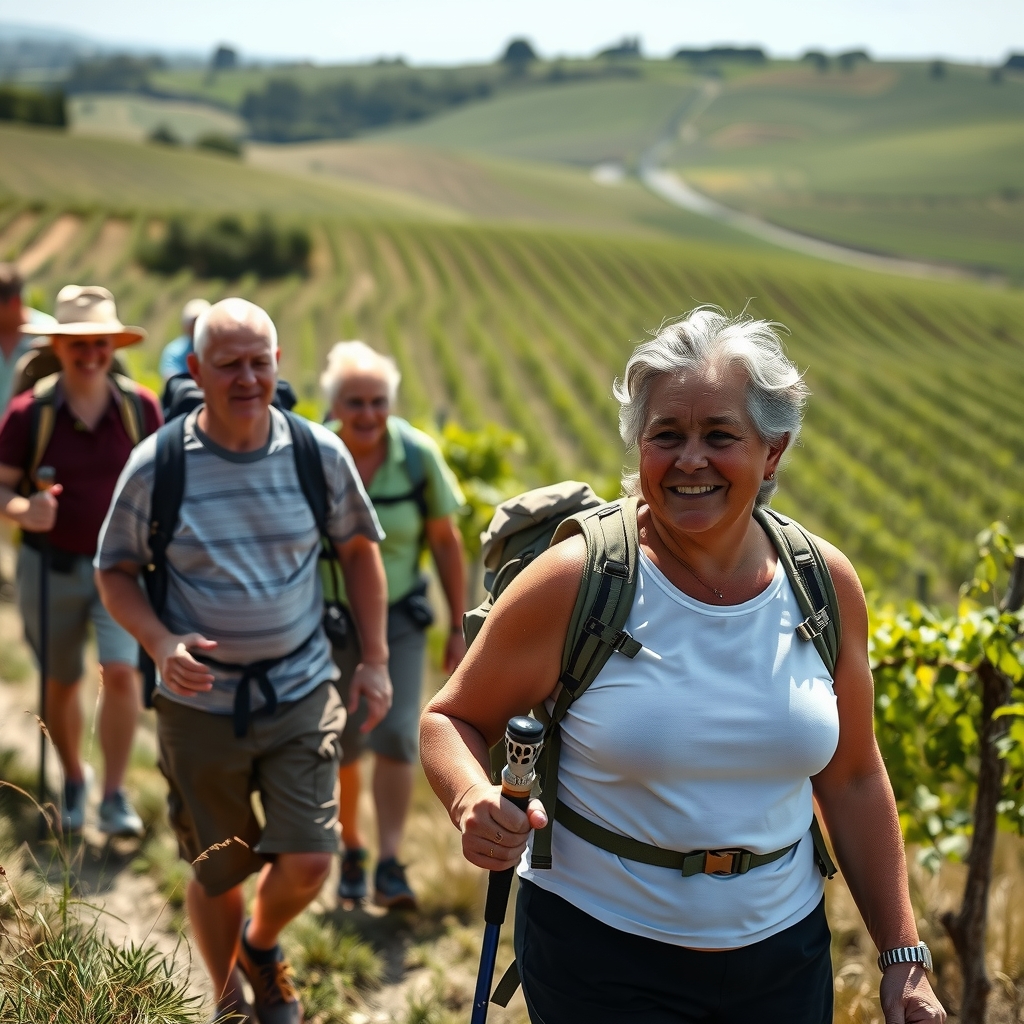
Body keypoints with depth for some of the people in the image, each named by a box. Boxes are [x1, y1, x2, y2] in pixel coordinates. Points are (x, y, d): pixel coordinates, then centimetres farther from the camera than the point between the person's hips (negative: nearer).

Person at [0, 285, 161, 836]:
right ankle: (73, 780, 38)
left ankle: (114, 795, -1)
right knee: (61, 683, 13)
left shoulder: (140, 406, -5)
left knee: (121, 671, -15)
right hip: (52, 566, 0)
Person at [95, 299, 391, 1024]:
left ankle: (263, 946, 31)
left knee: (307, 864, -6)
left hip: (301, 692, 1)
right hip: (199, 701, -1)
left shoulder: (320, 453, -6)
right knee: (217, 874, 11)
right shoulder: (157, 465, -10)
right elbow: (115, 571, 0)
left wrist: (375, 659, 4)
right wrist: (161, 643, -19)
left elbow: (359, 548, 9)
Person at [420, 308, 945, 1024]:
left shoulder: (824, 583, -4)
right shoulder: (574, 582, -15)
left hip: (786, 957, 4)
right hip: (600, 957, -3)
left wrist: (904, 959, 6)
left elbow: (851, 780, 5)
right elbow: (452, 719, -5)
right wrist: (474, 801, -27)